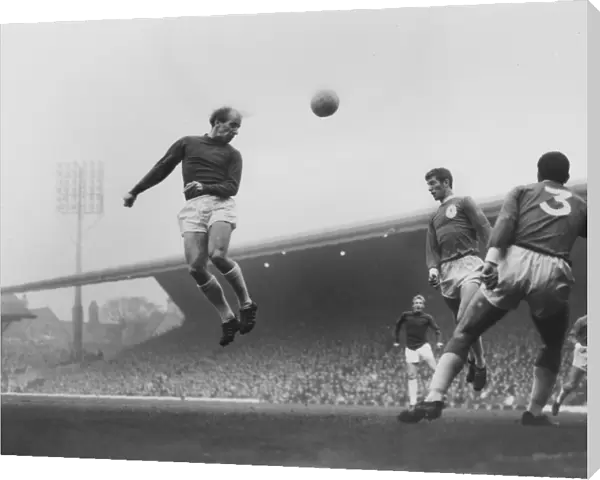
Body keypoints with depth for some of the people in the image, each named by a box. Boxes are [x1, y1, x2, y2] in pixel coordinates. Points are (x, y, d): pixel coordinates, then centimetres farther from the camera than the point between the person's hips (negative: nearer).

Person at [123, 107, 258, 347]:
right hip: (193, 207, 1)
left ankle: (247, 305, -7)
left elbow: (232, 187, 5)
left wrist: (205, 187, -12)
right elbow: (162, 169, 23)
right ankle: (228, 319, -2)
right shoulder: (187, 144, 18)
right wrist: (135, 191, 23)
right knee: (196, 267, -14)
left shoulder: (232, 154, 17)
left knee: (218, 255, -27)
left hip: (220, 204, -1)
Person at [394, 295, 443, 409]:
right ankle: (412, 402, 4)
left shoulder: (427, 317, -4)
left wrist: (438, 342, -16)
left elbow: (437, 330, -1)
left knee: (435, 369, -17)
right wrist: (396, 340, 16)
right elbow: (397, 326, 15)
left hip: (423, 346, -1)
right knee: (412, 376, 0)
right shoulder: (405, 315, -1)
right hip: (410, 348, 1)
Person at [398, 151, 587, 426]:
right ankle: (534, 414, 18)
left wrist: (491, 259, -12)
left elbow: (504, 223, 1)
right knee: (553, 347, 26)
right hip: (553, 273, 1)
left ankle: (433, 400, -10)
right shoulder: (580, 205, 27)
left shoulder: (522, 192, 21)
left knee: (464, 334, 6)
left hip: (514, 263, -1)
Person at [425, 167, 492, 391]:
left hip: (467, 263, -6)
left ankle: (480, 364, -8)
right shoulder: (434, 217, 26)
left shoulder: (463, 202, 7)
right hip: (446, 270, 6)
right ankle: (473, 359, 25)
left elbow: (485, 230, -2)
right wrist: (433, 267, -1)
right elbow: (432, 247, 18)